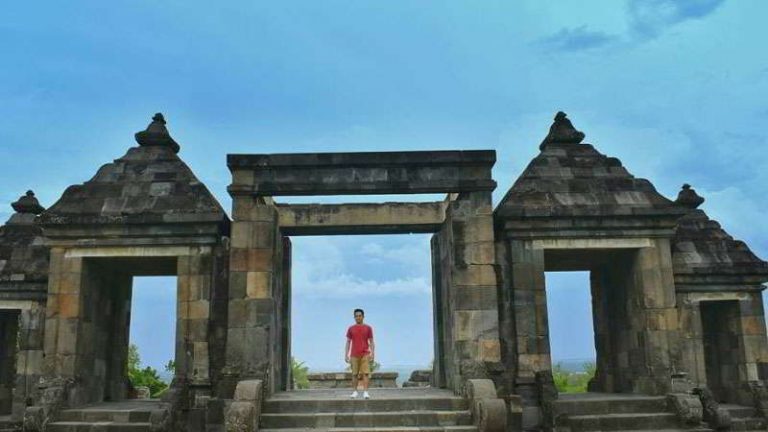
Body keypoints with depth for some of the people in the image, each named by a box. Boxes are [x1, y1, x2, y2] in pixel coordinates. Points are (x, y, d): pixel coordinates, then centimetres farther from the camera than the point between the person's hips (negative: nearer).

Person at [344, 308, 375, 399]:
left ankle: (365, 392, -10)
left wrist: (372, 353, -4)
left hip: (365, 354, -1)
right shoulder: (351, 329, 7)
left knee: (366, 373, -9)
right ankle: (354, 391, 11)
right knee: (354, 374, 3)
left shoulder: (368, 328, 5)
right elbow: (348, 342, 10)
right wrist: (346, 355, 3)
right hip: (354, 355, 1)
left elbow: (371, 342, 6)